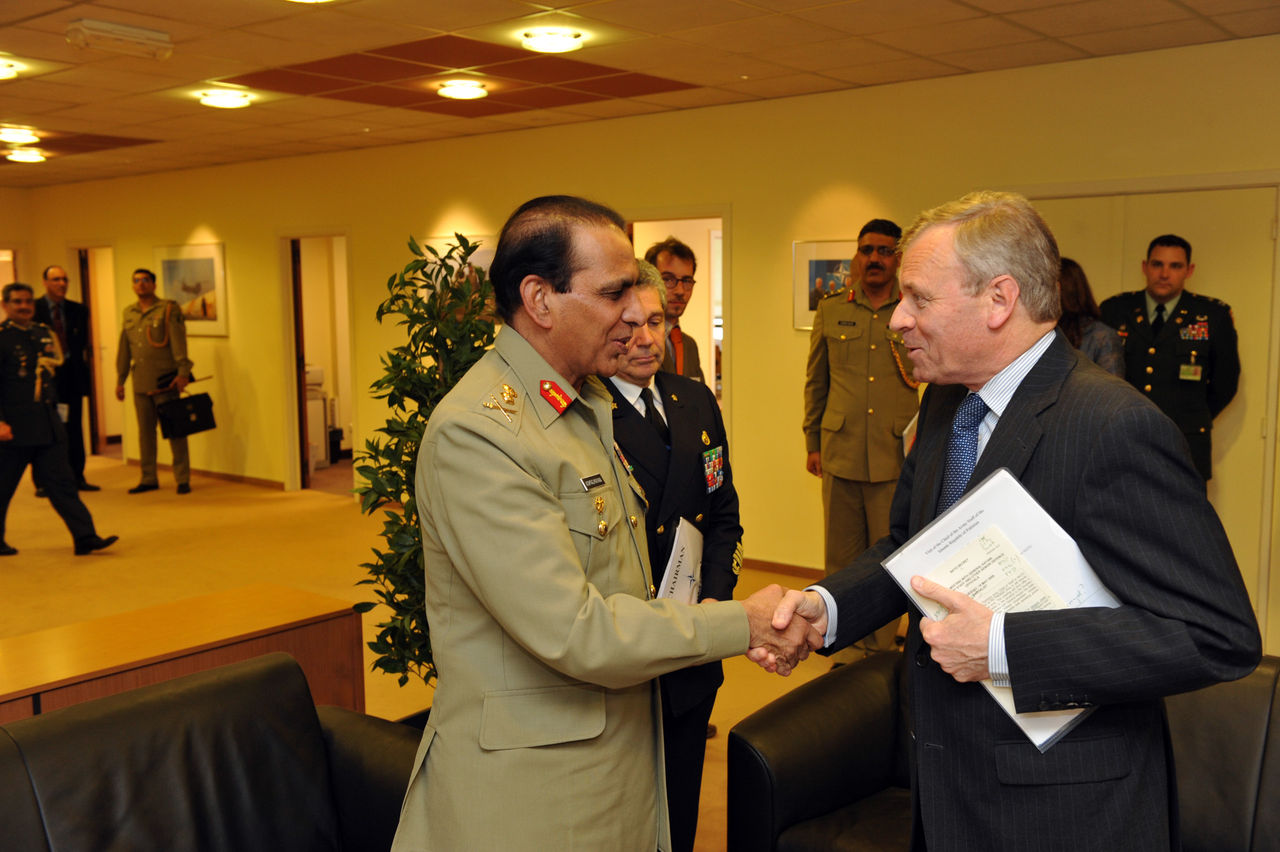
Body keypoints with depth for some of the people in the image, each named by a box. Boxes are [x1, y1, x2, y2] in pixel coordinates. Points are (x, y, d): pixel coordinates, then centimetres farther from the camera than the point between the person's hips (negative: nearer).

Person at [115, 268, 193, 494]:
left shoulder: (169, 309, -2)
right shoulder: (129, 313, 15)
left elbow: (178, 342, -9)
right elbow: (124, 349, 19)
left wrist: (183, 371, -17)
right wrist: (120, 380, 18)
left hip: (165, 382, -5)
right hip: (140, 383, 5)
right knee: (145, 431, 9)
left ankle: (183, 479, 3)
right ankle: (149, 478, 18)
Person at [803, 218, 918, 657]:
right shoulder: (831, 310, 8)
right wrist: (812, 442, 12)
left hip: (897, 455, -2)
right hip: (840, 452, 2)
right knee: (841, 556, 9)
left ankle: (881, 653, 17)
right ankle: (847, 651, 23)